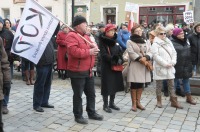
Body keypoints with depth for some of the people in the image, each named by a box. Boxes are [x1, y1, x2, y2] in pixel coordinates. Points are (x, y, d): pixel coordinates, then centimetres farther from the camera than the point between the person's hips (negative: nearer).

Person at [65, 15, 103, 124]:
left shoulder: (85, 36, 16)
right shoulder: (71, 36, -15)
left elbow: (92, 48, 21)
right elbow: (74, 51, -28)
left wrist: (94, 46, -3)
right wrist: (89, 52, -20)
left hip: (88, 71, 9)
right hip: (77, 72, -9)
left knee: (91, 93, 17)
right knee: (78, 95, 3)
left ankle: (91, 113, 31)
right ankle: (78, 116, 16)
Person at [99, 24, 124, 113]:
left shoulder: (114, 41, 13)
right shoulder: (102, 42, -8)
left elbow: (120, 52, 11)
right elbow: (104, 55, -17)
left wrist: (120, 60, -7)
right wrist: (114, 60, -23)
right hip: (107, 67, -7)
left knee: (115, 85, 11)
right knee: (107, 86, -2)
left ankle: (112, 103, 25)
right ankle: (105, 105, 10)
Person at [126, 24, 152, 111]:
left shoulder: (145, 41, 15)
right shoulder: (129, 42, 0)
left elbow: (149, 52, 4)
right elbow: (131, 53, -13)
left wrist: (146, 58, -15)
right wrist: (140, 59, -20)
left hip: (144, 66, 5)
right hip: (135, 66, -5)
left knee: (141, 85, 9)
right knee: (134, 85, -2)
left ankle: (138, 102, 20)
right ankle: (134, 103, 7)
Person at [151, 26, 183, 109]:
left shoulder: (169, 42, 12)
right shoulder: (155, 44, -7)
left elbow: (174, 53, 11)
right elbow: (156, 56, -16)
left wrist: (173, 62, -5)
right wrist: (165, 64, -18)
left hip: (170, 67, 5)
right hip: (160, 67, -5)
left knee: (171, 85, 8)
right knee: (159, 85, 5)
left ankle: (174, 101, 14)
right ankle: (159, 101, 17)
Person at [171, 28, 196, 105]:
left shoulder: (185, 42, 11)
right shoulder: (172, 43, -13)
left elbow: (189, 53, 17)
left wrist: (190, 64, 15)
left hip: (186, 65, 7)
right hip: (176, 66, -7)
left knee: (186, 81, 13)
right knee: (174, 81, 5)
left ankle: (189, 97, 22)